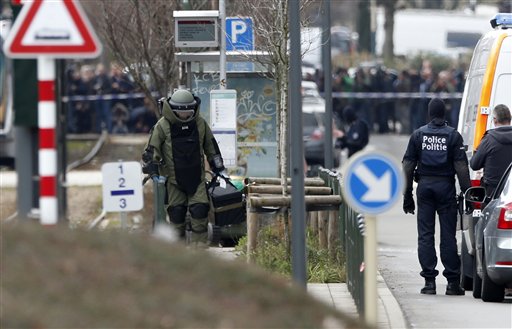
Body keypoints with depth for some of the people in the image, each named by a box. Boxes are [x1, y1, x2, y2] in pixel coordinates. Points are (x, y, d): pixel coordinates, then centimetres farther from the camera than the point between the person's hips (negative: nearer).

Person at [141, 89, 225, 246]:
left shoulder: (200, 123, 2)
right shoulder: (163, 126, -8)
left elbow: (210, 146, 14)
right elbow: (151, 149, -3)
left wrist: (218, 168, 17)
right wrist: (151, 170, -12)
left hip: (196, 176, 2)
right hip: (174, 178, -2)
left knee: (199, 209, -9)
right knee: (176, 211, 3)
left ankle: (200, 244, -2)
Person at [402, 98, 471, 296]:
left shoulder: (418, 135, 5)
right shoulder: (453, 135, -1)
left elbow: (407, 167, 5)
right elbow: (461, 167, -6)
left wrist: (407, 196, 10)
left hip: (425, 187, 1)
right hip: (446, 187, -1)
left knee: (425, 235, 3)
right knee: (448, 235, 1)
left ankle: (429, 281, -2)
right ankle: (453, 281, 0)